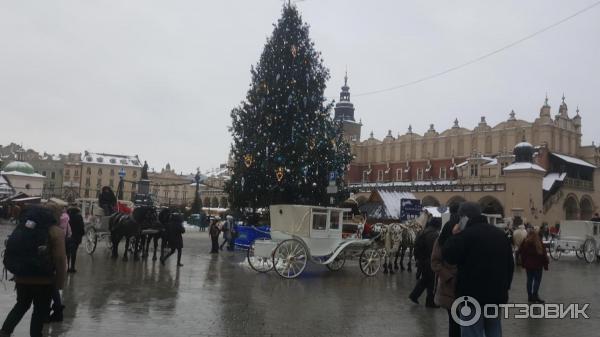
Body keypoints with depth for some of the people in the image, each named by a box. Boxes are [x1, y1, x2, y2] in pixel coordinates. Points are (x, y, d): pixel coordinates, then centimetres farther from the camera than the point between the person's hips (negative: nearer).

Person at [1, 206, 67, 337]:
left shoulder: (21, 228, 6)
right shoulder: (55, 232, -10)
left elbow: (11, 253, 12)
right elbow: (60, 259, -16)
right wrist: (60, 281, -8)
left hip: (21, 278, 5)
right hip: (44, 280, -5)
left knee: (21, 305, 26)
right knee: (41, 310, 11)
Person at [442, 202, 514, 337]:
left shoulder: (466, 235, -15)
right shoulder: (500, 234, 11)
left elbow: (447, 256, -12)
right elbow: (510, 264, 17)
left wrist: (454, 235, 0)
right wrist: (505, 286, 25)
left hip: (473, 295, -7)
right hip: (497, 294, 7)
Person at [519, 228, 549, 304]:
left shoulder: (525, 243, -1)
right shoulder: (539, 242, -12)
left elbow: (522, 254, 4)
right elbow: (543, 254, -10)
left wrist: (523, 263, 13)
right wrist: (545, 264, -2)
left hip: (528, 264, 4)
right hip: (537, 265, -4)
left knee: (529, 280, 10)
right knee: (537, 280, 1)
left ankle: (530, 296, 13)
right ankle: (535, 296, -5)